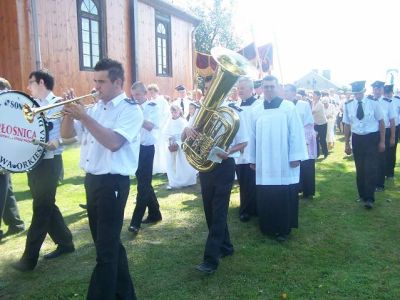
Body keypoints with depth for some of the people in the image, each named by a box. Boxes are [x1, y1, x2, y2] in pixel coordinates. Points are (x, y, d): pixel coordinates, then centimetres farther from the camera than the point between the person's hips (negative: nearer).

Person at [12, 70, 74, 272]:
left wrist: (55, 143, -33)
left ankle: (29, 258, 8)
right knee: (46, 206, 14)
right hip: (33, 162, 8)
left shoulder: (59, 104, -9)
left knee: (41, 209, -1)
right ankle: (65, 243, 29)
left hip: (49, 162, -8)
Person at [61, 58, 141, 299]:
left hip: (113, 183, -8)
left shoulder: (131, 109, -10)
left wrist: (84, 117, -23)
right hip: (91, 181, 9)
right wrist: (70, 112, -3)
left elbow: (113, 142, -24)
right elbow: (67, 134, 14)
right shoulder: (95, 109, 12)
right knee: (108, 244, 19)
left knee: (106, 250, -2)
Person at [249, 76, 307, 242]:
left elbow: (296, 133, -4)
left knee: (285, 197, 2)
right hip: (264, 162, 3)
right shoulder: (256, 111, 7)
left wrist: (296, 156, -9)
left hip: (284, 161, -2)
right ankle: (268, 227, 23)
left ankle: (283, 228, 16)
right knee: (265, 197, 7)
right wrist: (253, 159, 9)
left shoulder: (289, 107, -2)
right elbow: (253, 136, 8)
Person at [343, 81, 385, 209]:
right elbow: (347, 125, 5)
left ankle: (369, 198, 3)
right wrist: (347, 144, 6)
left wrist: (382, 141, -2)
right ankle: (362, 195, 28)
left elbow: (381, 122, -1)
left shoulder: (373, 103, -9)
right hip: (357, 139, 3)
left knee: (371, 169, -6)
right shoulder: (348, 105, -3)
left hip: (372, 138, -2)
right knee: (360, 169, 12)